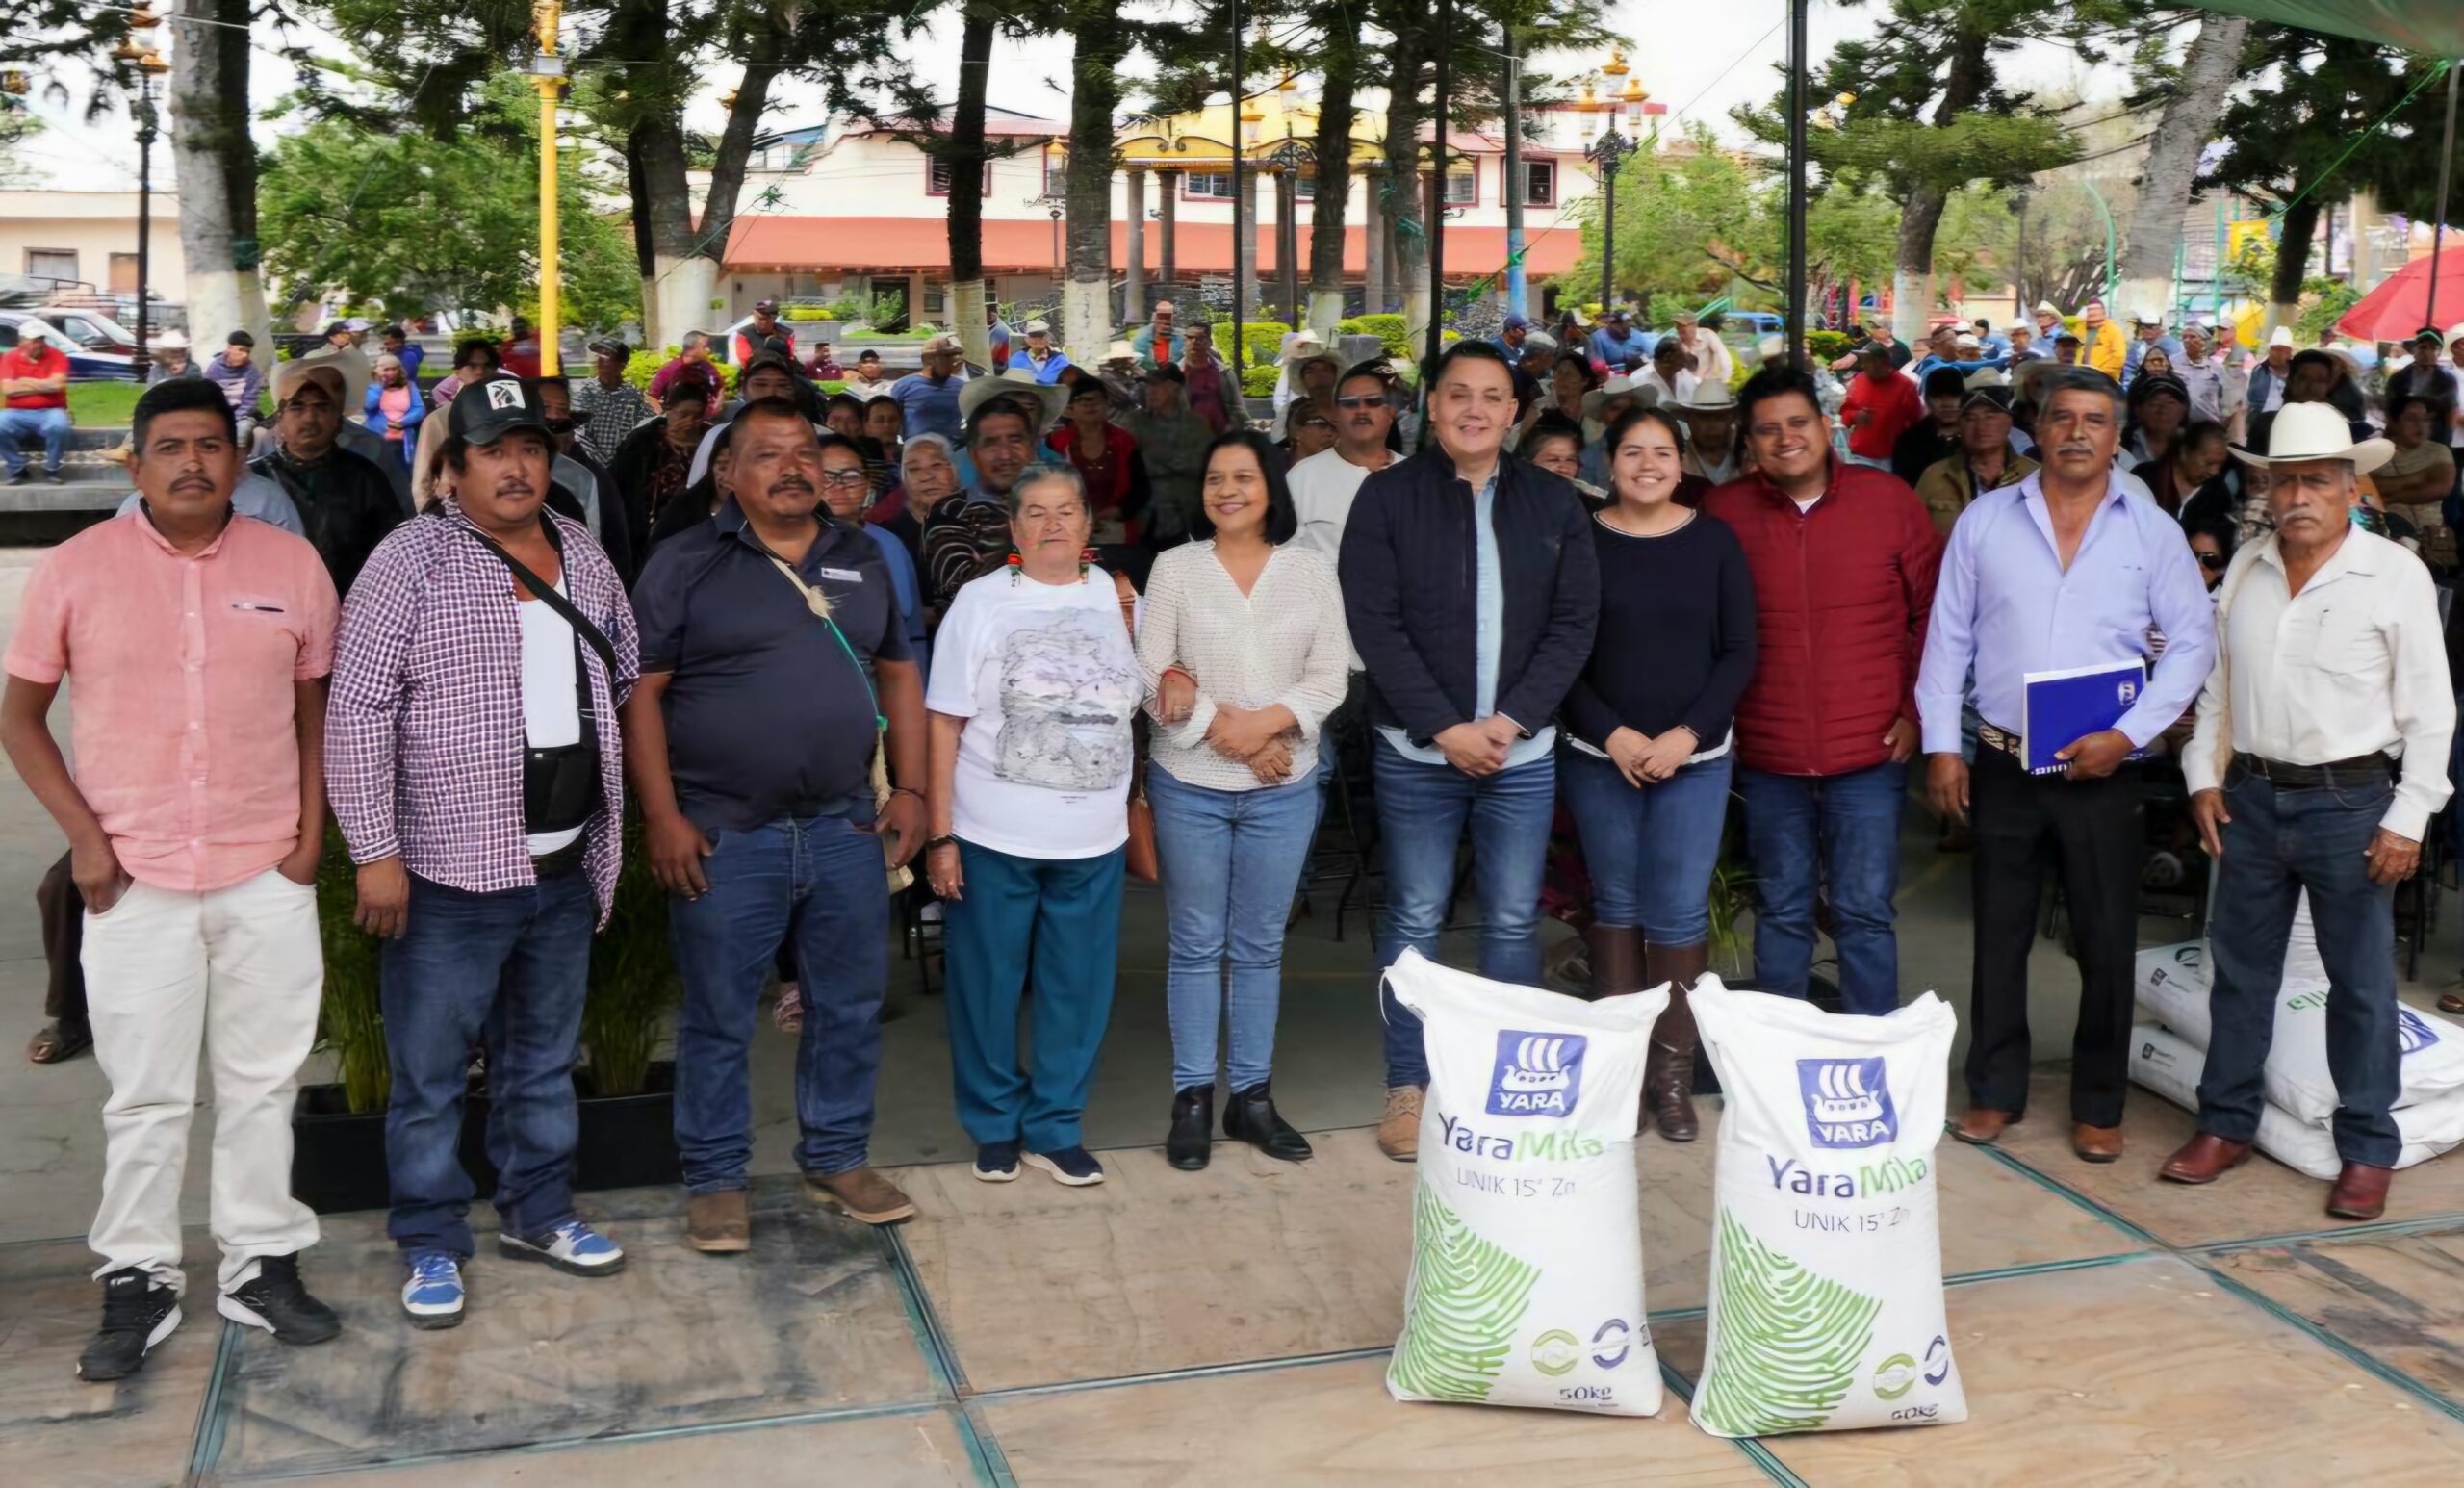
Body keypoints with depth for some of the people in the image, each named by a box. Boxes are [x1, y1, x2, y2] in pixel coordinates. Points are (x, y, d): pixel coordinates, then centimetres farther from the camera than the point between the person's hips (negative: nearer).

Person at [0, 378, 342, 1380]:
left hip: (268, 878, 1)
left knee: (263, 1083, 10)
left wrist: (312, 831, 0)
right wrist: (82, 833, -5)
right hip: (134, 879, -1)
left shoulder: (292, 565, 2)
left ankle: (261, 1266, 23)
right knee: (145, 1096, 7)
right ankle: (138, 1281, 20)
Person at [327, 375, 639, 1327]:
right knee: (430, 1074, 6)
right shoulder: (412, 562, -10)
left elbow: (626, 679, 19)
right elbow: (358, 713, -13)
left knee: (544, 1061, 18)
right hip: (448, 872, -5)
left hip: (565, 867, 6)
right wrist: (375, 851, -16)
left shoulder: (581, 553, 9)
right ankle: (431, 1245, 20)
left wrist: (615, 825, 15)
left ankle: (539, 1214, 33)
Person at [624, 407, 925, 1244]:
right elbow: (641, 693, -6)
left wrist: (910, 789, 6)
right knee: (718, 1019, 6)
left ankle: (837, 1159, 30)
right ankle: (715, 1180, 21)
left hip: (847, 827, 4)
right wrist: (662, 815, -11)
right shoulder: (686, 564, -3)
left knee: (850, 1007, 13)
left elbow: (899, 675, 15)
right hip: (723, 835, -4)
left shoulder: (863, 560, 10)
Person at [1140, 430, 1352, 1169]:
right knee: (1196, 945, 6)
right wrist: (1220, 728, -15)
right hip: (1189, 785, -1)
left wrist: (1267, 722, -17)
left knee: (1260, 945, 10)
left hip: (1284, 788, 1)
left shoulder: (1312, 568, 3)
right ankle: (1193, 1098, 15)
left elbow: (1331, 676, -2)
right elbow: (1150, 674, -5)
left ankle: (1252, 1095, 20)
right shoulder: (1175, 566, 0)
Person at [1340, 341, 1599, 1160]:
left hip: (1522, 749, 2)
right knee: (1413, 918, 5)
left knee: (1514, 920, 8)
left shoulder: (1552, 502, 6)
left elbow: (1574, 623, 2)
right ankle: (1408, 1085, 16)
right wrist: (1445, 728, -14)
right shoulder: (1388, 496, -1)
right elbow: (1375, 624, -8)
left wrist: (1509, 721, -10)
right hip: (1417, 751, -2)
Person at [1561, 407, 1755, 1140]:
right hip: (1599, 756, 0)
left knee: (1680, 912, -3)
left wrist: (1688, 733, -9)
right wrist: (1612, 733, -11)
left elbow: (1739, 652, 2)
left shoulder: (1715, 541, 2)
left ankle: (1672, 1072, 6)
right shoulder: (1580, 539, 0)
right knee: (1616, 904, 7)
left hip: (1694, 757, 0)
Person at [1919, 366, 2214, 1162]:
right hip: (2002, 763, 1)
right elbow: (1949, 636, 4)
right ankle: (1994, 1091, 23)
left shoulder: (2152, 531, 0)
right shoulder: (1985, 520, 2)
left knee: (2107, 942, 6)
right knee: (1999, 934, 9)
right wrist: (1941, 744, -1)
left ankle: (2099, 1105, 20)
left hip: (2103, 769, 0)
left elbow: (2193, 640, 1)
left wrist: (2128, 733, -10)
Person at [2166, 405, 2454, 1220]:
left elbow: (2430, 710, -6)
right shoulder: (2245, 568, 5)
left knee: (2362, 985, 4)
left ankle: (2368, 1150, 16)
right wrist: (2205, 776, 5)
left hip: (2348, 801, -4)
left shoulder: (2396, 576, -7)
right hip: (2250, 796, 4)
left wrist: (2407, 819, -10)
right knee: (2240, 970, 12)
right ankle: (2225, 1124, 25)